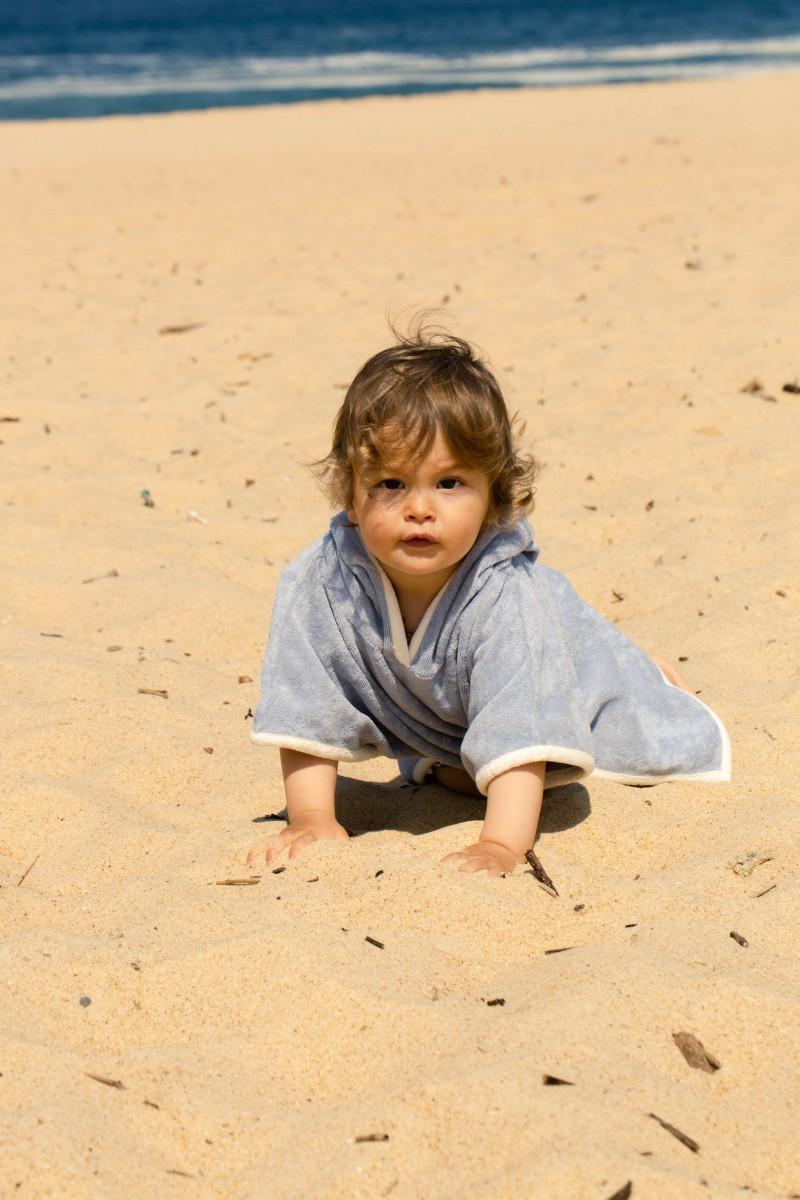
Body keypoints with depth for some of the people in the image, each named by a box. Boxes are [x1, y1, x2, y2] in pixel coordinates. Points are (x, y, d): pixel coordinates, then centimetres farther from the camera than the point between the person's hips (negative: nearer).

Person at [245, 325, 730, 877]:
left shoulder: (503, 596, -44)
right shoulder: (320, 582, -34)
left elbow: (518, 736, -46)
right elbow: (305, 713, -26)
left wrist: (502, 846, -56)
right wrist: (311, 820, -31)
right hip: (438, 722, 3)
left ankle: (650, 674, 41)